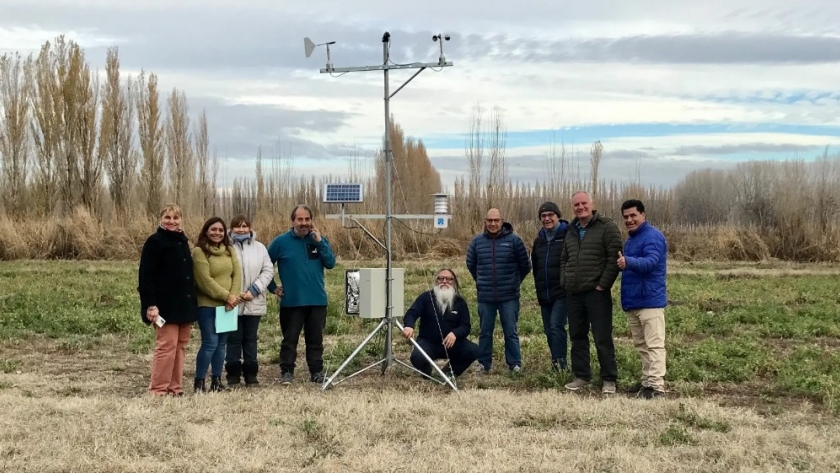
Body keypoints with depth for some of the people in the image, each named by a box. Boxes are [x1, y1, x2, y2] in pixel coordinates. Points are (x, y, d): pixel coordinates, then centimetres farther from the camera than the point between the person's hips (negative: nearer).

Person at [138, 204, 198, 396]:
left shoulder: (183, 241, 15)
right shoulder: (154, 241, -8)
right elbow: (145, 275, -13)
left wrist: (192, 302, 17)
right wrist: (150, 304, -21)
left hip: (184, 303, 7)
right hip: (165, 304, -7)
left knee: (181, 346, 8)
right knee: (166, 346, -7)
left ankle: (175, 387, 13)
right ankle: (158, 389, 0)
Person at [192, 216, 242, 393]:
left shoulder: (230, 250, 12)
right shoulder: (199, 251, -8)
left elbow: (237, 274, 5)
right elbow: (205, 280, -15)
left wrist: (234, 296, -10)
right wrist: (226, 296, -15)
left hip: (227, 305, 6)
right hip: (207, 305, -6)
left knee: (221, 343, 8)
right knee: (210, 343, -10)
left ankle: (216, 380, 16)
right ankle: (199, 382, -1)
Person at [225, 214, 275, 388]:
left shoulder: (259, 247, 5)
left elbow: (268, 271, 1)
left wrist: (254, 290, -10)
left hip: (254, 303, 3)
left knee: (250, 339, 11)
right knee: (233, 339, 4)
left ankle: (251, 374, 18)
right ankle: (233, 375, 13)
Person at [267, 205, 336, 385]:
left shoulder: (319, 239, 6)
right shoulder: (281, 241, -2)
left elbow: (331, 263, -6)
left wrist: (319, 242, -14)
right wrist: (273, 287, 3)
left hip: (317, 301, 2)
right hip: (291, 301, -2)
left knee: (315, 339, 9)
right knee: (290, 339, 4)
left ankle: (317, 372, 17)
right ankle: (286, 372, 12)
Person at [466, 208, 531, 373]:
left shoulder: (514, 240, -5)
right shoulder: (477, 241, 1)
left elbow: (525, 265, 4)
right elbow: (471, 264, 17)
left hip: (509, 296, -2)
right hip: (485, 297, 2)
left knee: (511, 332, 4)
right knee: (485, 332, 10)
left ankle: (515, 364, 11)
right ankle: (484, 364, 19)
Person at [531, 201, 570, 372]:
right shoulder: (539, 240, 16)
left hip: (562, 292, -7)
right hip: (544, 294, 7)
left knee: (556, 326, -17)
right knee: (549, 331, 9)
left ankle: (560, 363, -14)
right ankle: (557, 363, 18)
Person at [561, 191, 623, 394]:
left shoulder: (606, 227, -6)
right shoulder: (572, 231, 16)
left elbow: (614, 258, -12)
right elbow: (564, 259, 24)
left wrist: (603, 284, -14)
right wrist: (564, 281, 10)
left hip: (596, 293, -7)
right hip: (573, 293, 7)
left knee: (602, 338, -2)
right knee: (577, 336, 11)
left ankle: (609, 379, 6)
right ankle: (581, 376, 21)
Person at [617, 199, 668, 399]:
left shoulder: (652, 236, -13)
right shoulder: (631, 239, 18)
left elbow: (650, 261, -30)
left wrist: (628, 262, -45)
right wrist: (621, 263, 6)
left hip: (650, 300, -10)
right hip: (633, 301, 10)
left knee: (654, 345, -9)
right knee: (641, 345, 15)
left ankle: (657, 385, -10)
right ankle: (647, 381, 23)